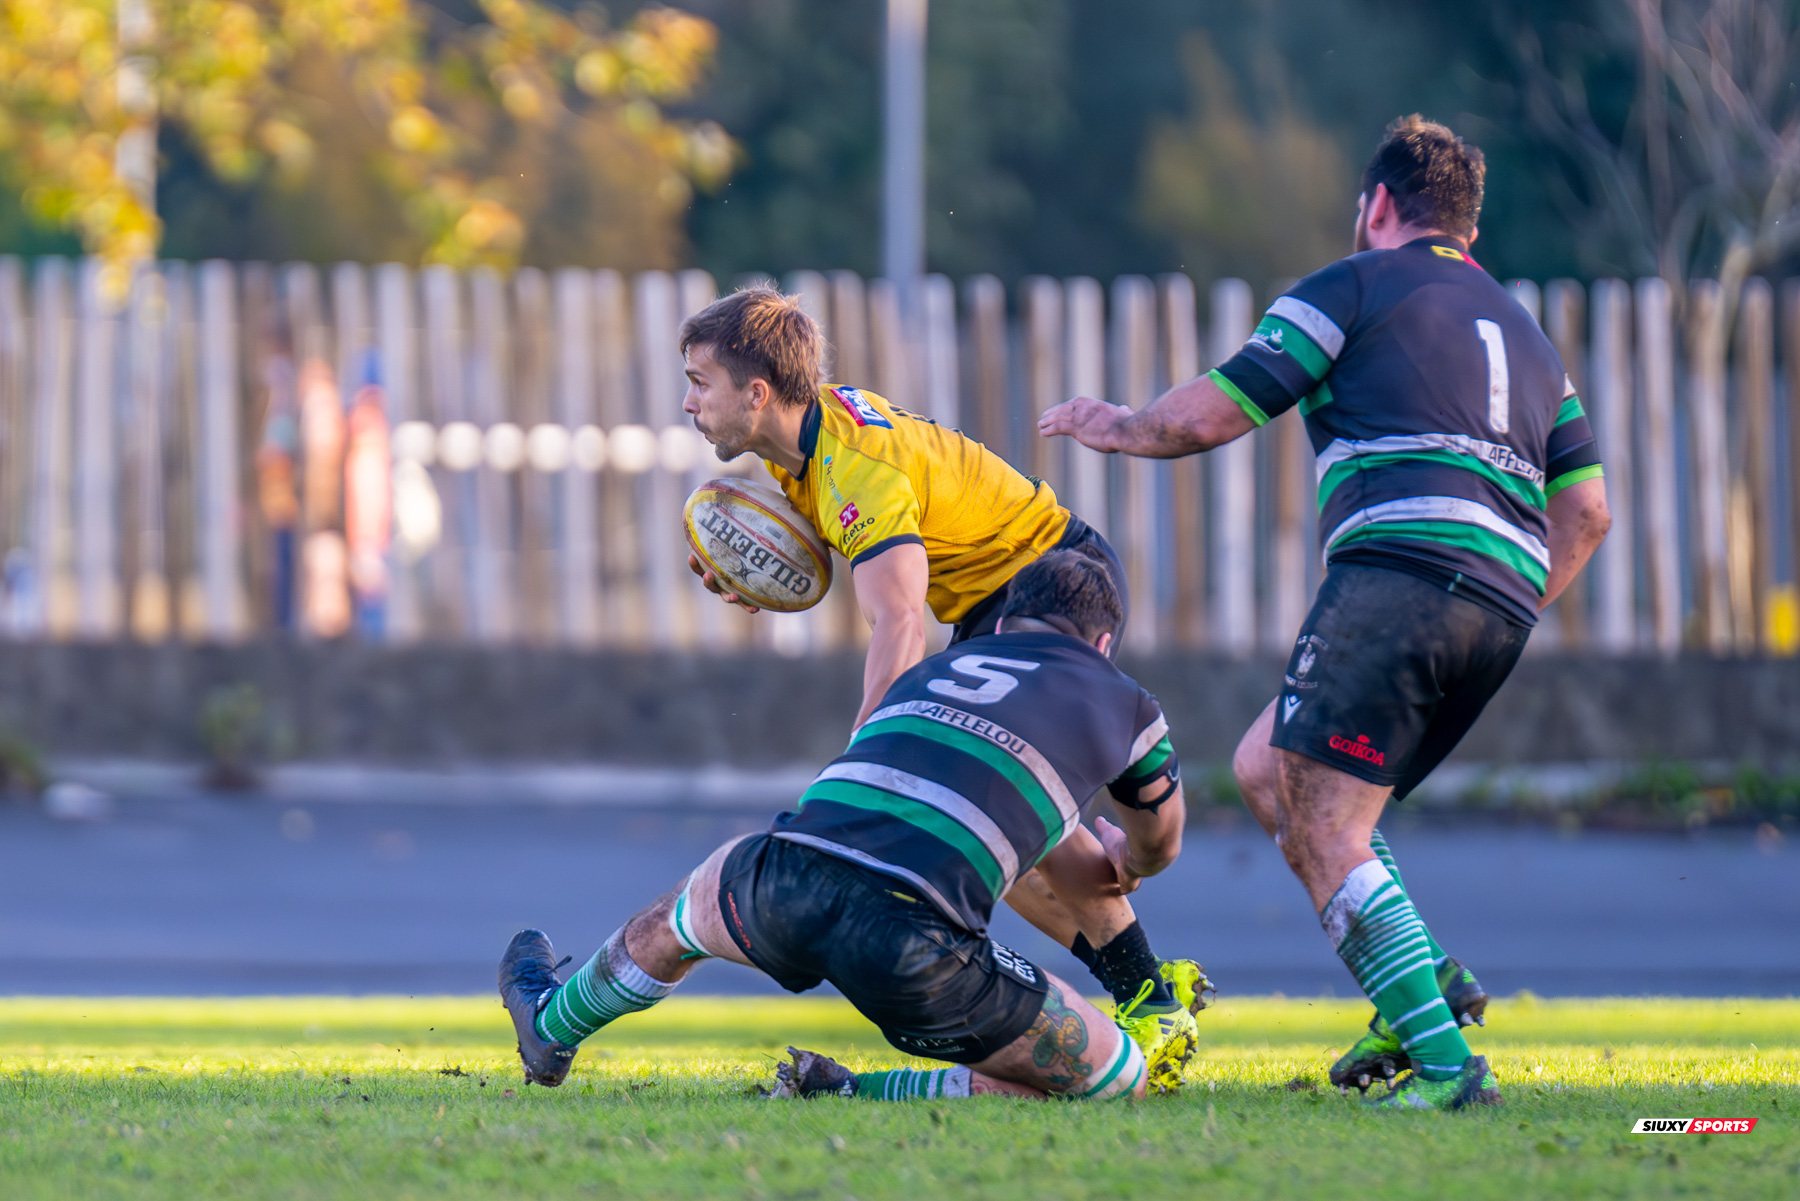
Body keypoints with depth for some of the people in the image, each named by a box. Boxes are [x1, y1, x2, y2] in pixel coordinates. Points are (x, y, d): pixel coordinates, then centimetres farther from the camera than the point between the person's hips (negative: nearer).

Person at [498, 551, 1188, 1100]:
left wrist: (1091, 870, 68)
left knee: (706, 893, 42)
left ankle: (551, 1024, 64)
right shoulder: (1122, 700, 21)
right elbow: (1159, 846, 44)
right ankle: (860, 1097, 1)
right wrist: (1125, 862, 70)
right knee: (1120, 1079, 9)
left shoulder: (935, 668, 31)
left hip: (791, 877, 5)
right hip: (916, 938, -5)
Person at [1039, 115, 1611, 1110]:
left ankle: (1444, 1063, -21)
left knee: (1321, 831, -9)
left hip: (1399, 570, -8)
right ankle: (1423, 982, 5)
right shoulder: (1523, 331, 29)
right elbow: (1584, 512, 23)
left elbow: (1211, 413, 6)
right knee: (1263, 769, 19)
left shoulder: (1355, 286, 8)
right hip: (1504, 600, 8)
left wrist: (1115, 426, 25)